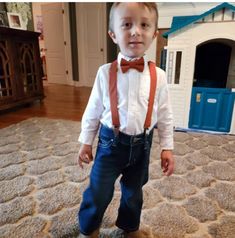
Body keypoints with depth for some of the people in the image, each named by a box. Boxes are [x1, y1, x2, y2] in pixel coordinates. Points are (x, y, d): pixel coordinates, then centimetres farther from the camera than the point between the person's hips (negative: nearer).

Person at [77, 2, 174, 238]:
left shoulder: (158, 76, -6)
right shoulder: (105, 72, -9)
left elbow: (165, 115, 1)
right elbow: (93, 110, -2)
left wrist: (167, 147, 1)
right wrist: (85, 142, 3)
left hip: (142, 144, 2)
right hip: (111, 141, -1)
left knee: (134, 192, 20)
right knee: (99, 191, 6)